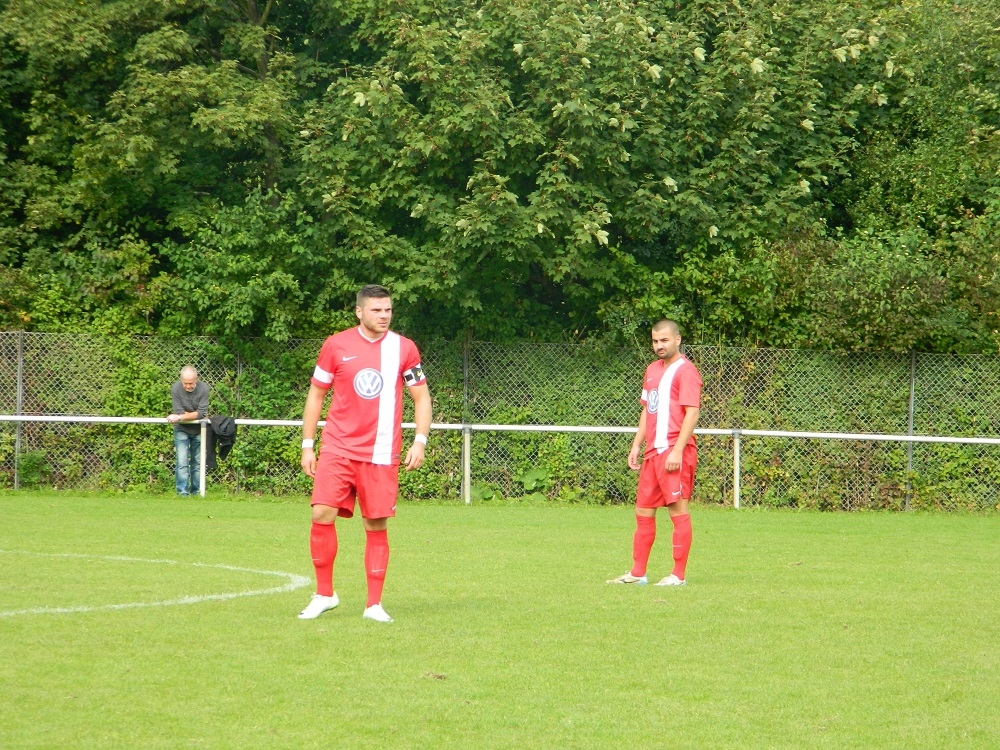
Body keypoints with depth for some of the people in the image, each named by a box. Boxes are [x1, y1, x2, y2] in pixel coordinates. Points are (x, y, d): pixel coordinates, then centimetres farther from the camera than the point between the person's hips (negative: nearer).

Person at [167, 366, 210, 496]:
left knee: (198, 462, 5)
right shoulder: (175, 389, -18)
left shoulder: (203, 389, -18)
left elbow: (202, 413, -23)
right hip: (182, 430, -1)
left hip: (198, 431, 1)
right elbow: (179, 412, -21)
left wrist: (181, 417, -28)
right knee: (182, 462, -10)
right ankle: (182, 492, -9)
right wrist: (195, 415, -18)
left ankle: (196, 491, 13)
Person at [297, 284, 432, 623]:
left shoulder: (404, 348, 3)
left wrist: (420, 441, -3)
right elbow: (315, 395, 10)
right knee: (322, 514, -12)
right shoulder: (336, 346, 2)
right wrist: (307, 446, 7)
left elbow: (421, 397, 10)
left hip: (381, 453, 0)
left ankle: (374, 604, 10)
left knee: (377, 526, 0)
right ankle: (324, 594, 4)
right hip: (337, 448, 0)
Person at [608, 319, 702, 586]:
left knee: (678, 509, -5)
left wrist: (677, 451, -21)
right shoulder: (652, 370, 19)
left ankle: (678, 575, -2)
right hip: (653, 451, 9)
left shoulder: (685, 371, -8)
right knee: (643, 510, 9)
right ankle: (637, 573, 15)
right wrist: (636, 445, 18)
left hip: (675, 452, -9)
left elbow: (692, 413, -15)